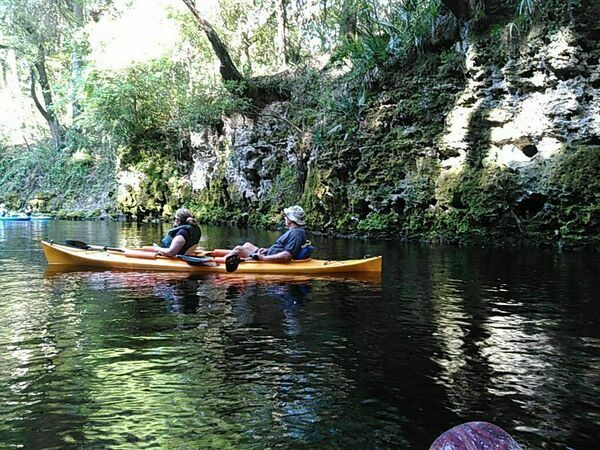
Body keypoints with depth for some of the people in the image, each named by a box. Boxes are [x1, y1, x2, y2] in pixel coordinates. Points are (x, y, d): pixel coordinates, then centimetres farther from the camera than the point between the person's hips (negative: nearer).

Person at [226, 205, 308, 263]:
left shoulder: (296, 233, -25)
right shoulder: (298, 230, 8)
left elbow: (286, 256, -34)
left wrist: (262, 258, -29)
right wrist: (268, 250, 10)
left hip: (271, 260, -11)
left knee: (238, 249, -4)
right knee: (247, 245, 21)